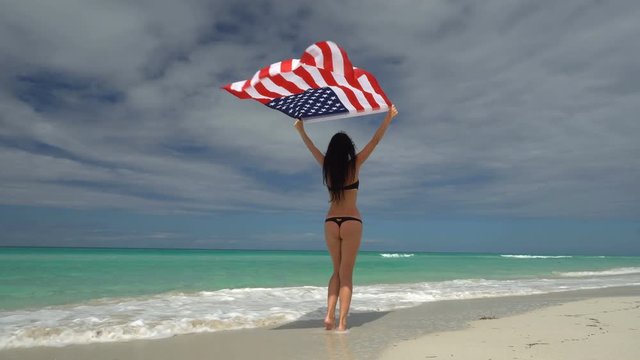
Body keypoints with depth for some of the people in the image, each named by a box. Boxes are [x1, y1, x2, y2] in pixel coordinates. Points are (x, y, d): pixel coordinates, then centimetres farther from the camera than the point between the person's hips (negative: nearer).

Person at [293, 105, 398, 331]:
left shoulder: (326, 166, 5)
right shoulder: (354, 165, -3)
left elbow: (311, 147, 21)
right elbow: (375, 141, 2)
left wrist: (300, 129, 36)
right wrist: (388, 118, 10)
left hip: (330, 223, 4)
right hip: (351, 222, -3)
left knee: (337, 271, 16)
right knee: (346, 274, 0)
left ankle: (329, 315, 5)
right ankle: (341, 322, -3)